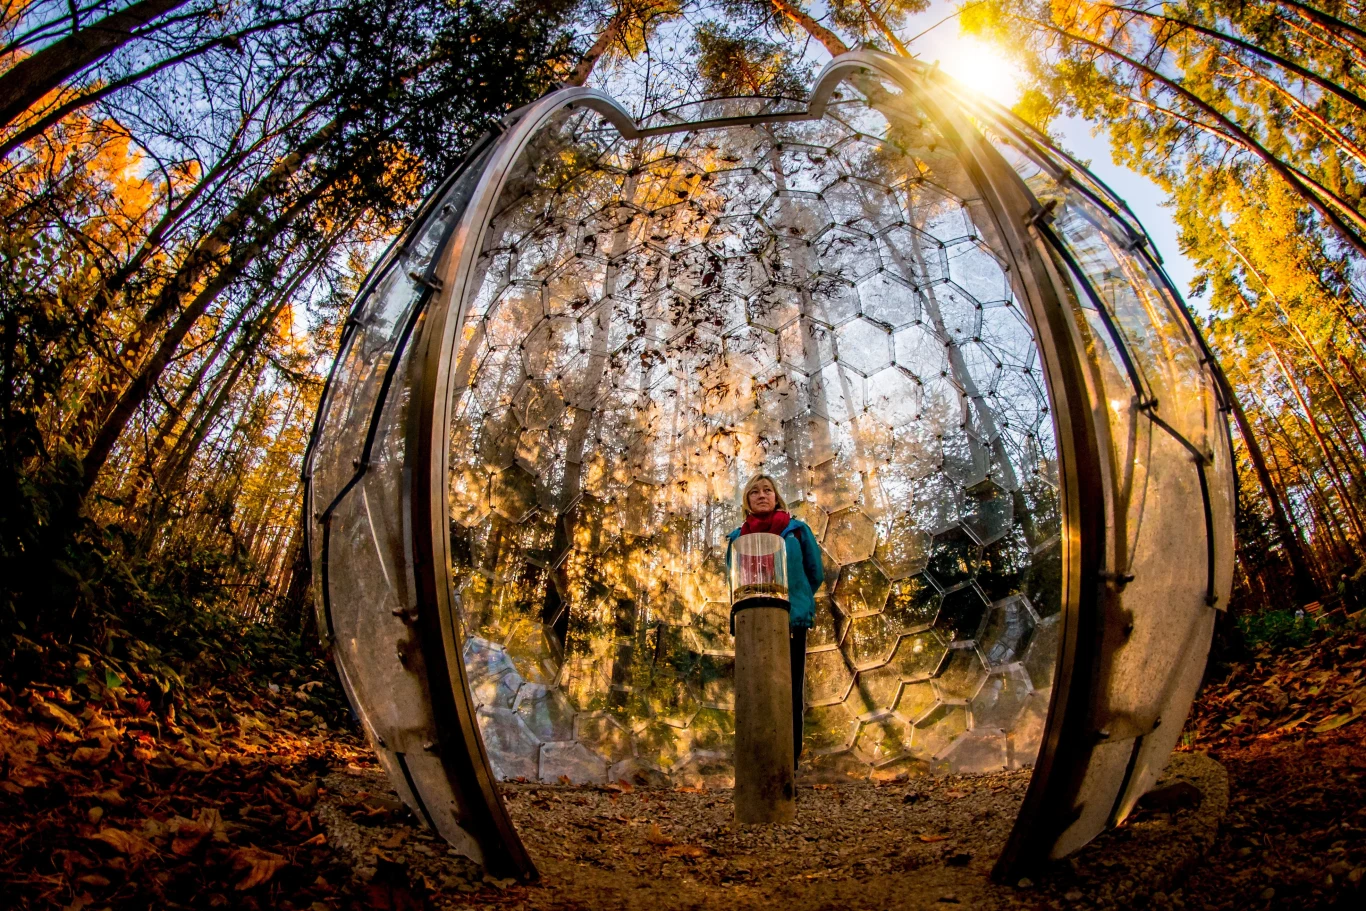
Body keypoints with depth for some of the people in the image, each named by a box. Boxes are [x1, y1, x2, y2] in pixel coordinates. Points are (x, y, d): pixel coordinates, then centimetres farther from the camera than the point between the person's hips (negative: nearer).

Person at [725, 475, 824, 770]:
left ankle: (790, 760, 7)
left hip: (792, 621, -1)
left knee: (790, 692, 2)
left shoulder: (797, 530, 6)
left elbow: (815, 574, 10)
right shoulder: (738, 537, 9)